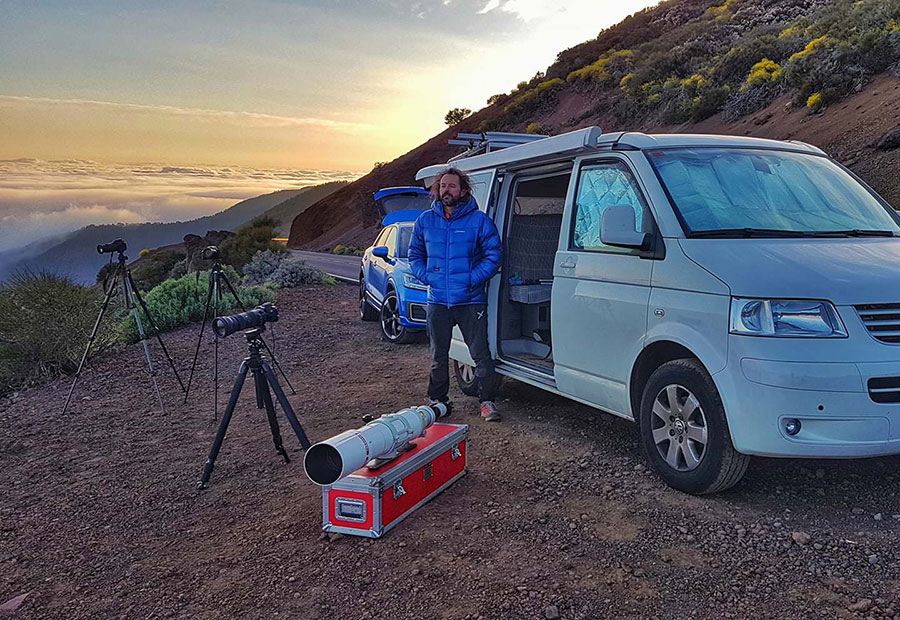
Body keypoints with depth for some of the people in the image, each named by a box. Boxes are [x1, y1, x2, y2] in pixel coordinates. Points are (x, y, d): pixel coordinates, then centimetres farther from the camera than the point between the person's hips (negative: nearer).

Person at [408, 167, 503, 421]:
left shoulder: (479, 220, -3)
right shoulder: (425, 220, 7)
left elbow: (494, 254, -2)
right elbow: (415, 255, 16)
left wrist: (473, 279, -12)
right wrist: (427, 277, -1)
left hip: (471, 300, -3)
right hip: (437, 301, 3)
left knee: (481, 353, -2)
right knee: (438, 355, 14)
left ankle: (487, 400, 11)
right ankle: (437, 400, 28)